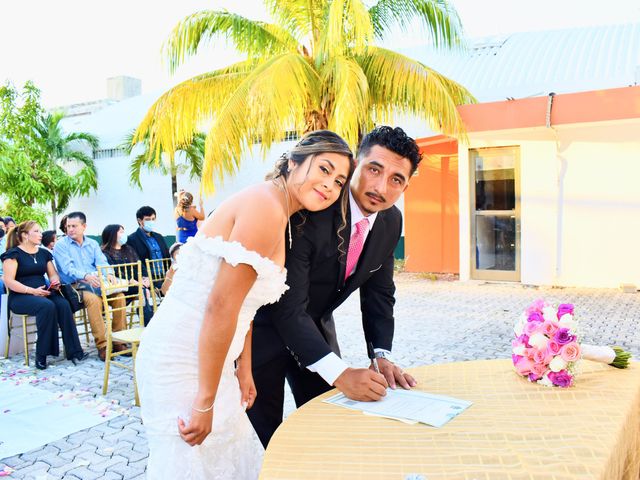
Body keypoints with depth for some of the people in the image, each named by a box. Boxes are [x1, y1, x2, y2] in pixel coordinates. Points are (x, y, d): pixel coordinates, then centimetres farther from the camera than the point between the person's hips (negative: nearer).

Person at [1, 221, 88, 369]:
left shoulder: (44, 253, 18)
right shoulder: (14, 254, -1)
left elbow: (53, 274, 20)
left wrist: (55, 282, -5)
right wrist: (32, 291, -20)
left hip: (43, 293, 5)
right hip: (20, 297, -5)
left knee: (63, 304, -28)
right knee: (47, 306, -36)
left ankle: (73, 351, -30)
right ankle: (41, 355, -27)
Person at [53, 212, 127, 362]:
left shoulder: (92, 244, 18)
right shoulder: (61, 245, 2)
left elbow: (102, 262, 3)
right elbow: (67, 268, -12)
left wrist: (108, 274, -21)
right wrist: (86, 276, -32)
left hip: (96, 283, 5)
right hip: (74, 286, -4)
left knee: (119, 295, -21)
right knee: (93, 299, -34)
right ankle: (102, 345, -29)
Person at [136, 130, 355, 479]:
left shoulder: (278, 216, 10)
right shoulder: (266, 206, -20)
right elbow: (221, 307, -24)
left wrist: (244, 371, 15)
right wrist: (205, 403, -18)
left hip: (208, 362, 9)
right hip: (182, 366, -9)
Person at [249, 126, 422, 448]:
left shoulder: (391, 222, -8)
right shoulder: (308, 212, -31)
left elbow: (379, 293, 4)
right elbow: (288, 307, -31)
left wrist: (382, 355, -8)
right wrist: (340, 374, -35)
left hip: (316, 326, 6)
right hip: (266, 326, -6)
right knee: (263, 439, 1)